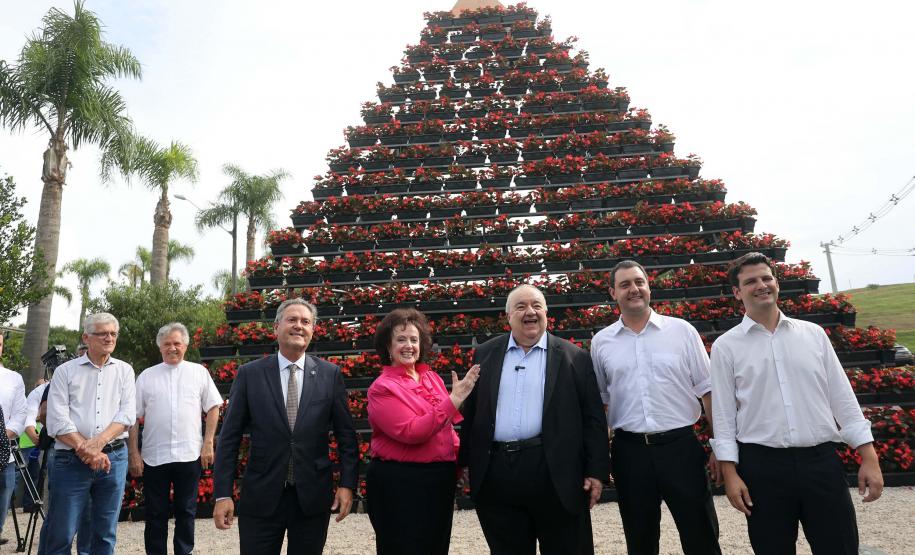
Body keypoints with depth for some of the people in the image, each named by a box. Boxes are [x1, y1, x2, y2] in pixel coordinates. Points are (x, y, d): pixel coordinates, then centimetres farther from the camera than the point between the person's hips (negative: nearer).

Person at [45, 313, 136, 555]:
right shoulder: (65, 371, 3)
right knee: (61, 535, 2)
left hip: (114, 458, 2)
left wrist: (99, 442, -15)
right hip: (71, 460, -2)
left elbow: (127, 414, 0)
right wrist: (87, 451, -12)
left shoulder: (124, 370, 9)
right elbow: (58, 422, -5)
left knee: (105, 534, 9)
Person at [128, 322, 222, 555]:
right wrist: (133, 453, 1)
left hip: (189, 454, -1)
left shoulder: (199, 372, 3)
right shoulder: (146, 376, 5)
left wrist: (208, 444, -2)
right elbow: (134, 418, 6)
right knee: (156, 514, 11)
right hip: (153, 456, 1)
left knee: (186, 510, 10)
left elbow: (213, 408, 4)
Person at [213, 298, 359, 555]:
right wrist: (222, 494, -5)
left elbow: (346, 435, 2)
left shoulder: (330, 374, -1)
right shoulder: (249, 374, -2)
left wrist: (347, 484, -4)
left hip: (313, 496, 1)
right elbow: (229, 437, -1)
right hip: (261, 497, 0)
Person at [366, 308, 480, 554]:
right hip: (399, 483, -7)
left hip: (440, 478, 7)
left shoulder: (433, 378, 7)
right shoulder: (382, 388, -12)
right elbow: (411, 432, -24)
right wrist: (453, 400, -24)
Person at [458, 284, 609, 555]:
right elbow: (471, 412, 10)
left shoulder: (573, 357, 1)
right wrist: (467, 462, 8)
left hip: (554, 473, -2)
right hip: (496, 474, 2)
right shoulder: (485, 355, 8)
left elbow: (593, 418, 0)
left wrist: (596, 471, -5)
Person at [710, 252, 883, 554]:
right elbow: (723, 413, 0)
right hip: (762, 465, -1)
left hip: (822, 460, 2)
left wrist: (869, 457, 3)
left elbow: (842, 397, 8)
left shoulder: (813, 333, 7)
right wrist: (730, 473, -5)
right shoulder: (726, 346, 0)